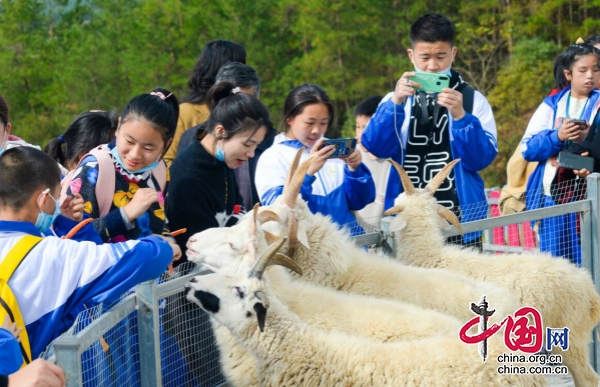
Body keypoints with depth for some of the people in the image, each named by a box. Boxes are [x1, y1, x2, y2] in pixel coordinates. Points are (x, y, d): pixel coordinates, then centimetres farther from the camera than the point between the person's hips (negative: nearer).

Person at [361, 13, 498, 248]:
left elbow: (483, 158, -5)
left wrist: (460, 116, -20)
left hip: (460, 222, -1)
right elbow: (375, 148, -5)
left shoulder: (473, 99, 6)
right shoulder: (396, 100, 11)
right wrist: (395, 103, -19)